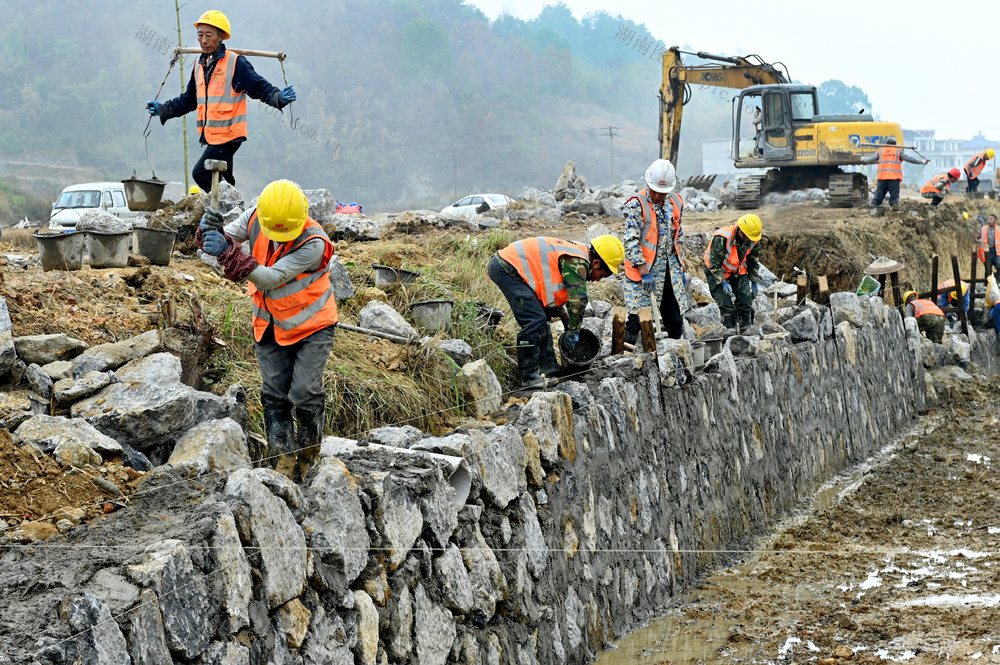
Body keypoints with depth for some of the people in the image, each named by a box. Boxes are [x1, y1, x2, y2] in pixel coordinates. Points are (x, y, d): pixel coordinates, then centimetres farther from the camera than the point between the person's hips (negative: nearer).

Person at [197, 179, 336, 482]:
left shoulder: (313, 242, -30)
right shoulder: (255, 218, -14)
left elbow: (271, 278, -33)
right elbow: (227, 239, -4)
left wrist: (229, 253, -42)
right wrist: (210, 232, -29)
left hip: (311, 324, -5)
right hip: (271, 325, 5)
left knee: (305, 393, -9)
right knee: (274, 394, 2)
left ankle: (308, 450, 14)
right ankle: (283, 459, 7)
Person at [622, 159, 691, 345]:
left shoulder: (676, 203, 11)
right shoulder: (636, 204, -9)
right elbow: (631, 240, -14)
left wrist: (681, 269, 16)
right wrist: (644, 271, -20)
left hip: (670, 270, 5)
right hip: (643, 269, -5)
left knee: (675, 323, 6)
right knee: (637, 318, -8)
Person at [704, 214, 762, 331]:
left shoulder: (754, 241, -13)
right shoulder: (721, 239, -33)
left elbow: (754, 262, 5)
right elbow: (714, 264, -25)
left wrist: (754, 282, 7)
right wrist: (723, 282, -27)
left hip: (738, 272, 5)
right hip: (717, 272, -5)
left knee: (746, 301, -3)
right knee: (727, 303, -13)